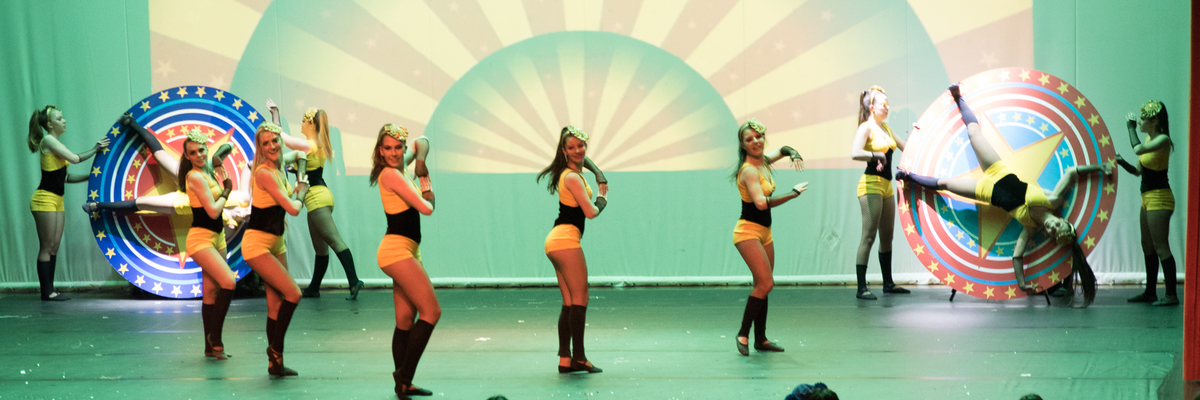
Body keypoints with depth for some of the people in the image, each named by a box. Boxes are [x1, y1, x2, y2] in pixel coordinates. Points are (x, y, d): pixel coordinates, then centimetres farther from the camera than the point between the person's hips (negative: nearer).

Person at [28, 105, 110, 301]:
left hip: (57, 200, 9)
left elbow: (64, 177, 15)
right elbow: (74, 158, -18)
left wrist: (90, 177, 9)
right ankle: (46, 292, -1)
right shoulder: (48, 140, -10)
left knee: (54, 247, 8)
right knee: (46, 247, -5)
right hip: (45, 200, -9)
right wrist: (95, 149, -7)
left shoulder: (55, 143, 16)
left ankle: (50, 290, 12)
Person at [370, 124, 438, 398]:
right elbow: (426, 208, -14)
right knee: (431, 311, -11)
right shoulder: (391, 174, -14)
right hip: (397, 249, -10)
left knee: (405, 319, 10)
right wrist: (426, 191, 4)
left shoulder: (397, 172, 15)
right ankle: (404, 375, -10)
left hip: (405, 251, 10)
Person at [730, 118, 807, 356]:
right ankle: (743, 334, -7)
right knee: (766, 283, -15)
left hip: (764, 232, 9)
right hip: (748, 231, -9)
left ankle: (760, 339, 15)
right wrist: (792, 194, -23)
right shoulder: (749, 170, -18)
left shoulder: (764, 161, 8)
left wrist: (794, 154, 6)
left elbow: (783, 149, 29)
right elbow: (761, 203, -30)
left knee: (763, 286, 9)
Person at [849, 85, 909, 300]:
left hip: (886, 185, 9)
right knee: (869, 235, -10)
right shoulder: (866, 128, -10)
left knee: (887, 235, 13)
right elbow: (855, 153, -27)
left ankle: (888, 283, 22)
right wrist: (877, 155, -21)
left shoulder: (885, 128, 15)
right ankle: (861, 288, -9)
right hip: (871, 184, -9)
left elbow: (905, 147, 25)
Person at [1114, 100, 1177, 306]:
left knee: (1161, 247, -10)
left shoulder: (1163, 140, -13)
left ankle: (1171, 295, -8)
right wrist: (1122, 163, 0)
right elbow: (1138, 171, 18)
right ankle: (1150, 292, 22)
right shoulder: (1149, 139, 14)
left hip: (1159, 198, -10)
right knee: (1147, 247, 14)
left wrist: (1131, 127, -17)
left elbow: (1138, 149, -30)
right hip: (1148, 198, 10)